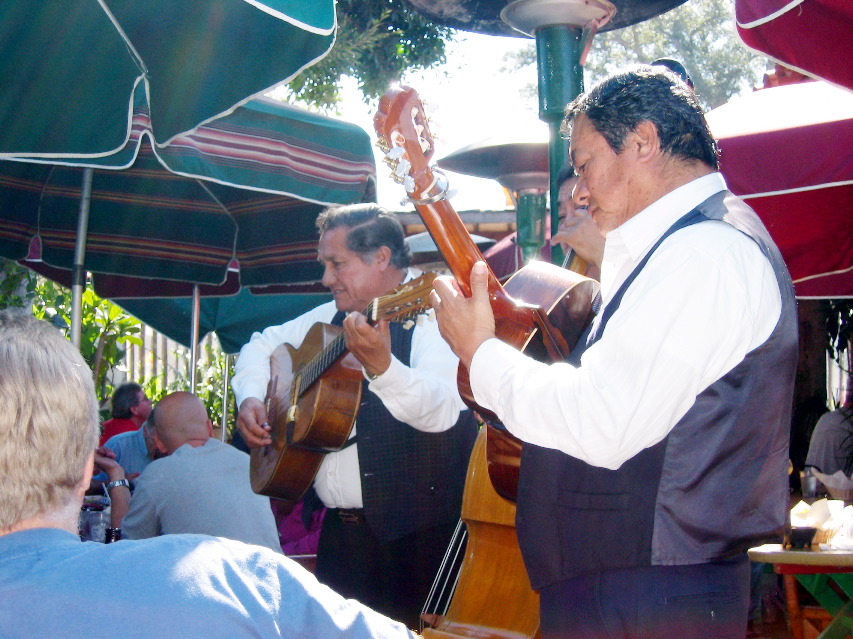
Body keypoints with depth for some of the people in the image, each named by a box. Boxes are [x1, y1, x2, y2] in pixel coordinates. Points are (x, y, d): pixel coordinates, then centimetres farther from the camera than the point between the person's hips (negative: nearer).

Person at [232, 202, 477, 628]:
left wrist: (382, 366, -42)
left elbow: (443, 411, -27)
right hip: (340, 527, 7)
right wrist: (251, 397, 8)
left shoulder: (432, 312, -11)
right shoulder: (337, 314, 13)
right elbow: (263, 343, 25)